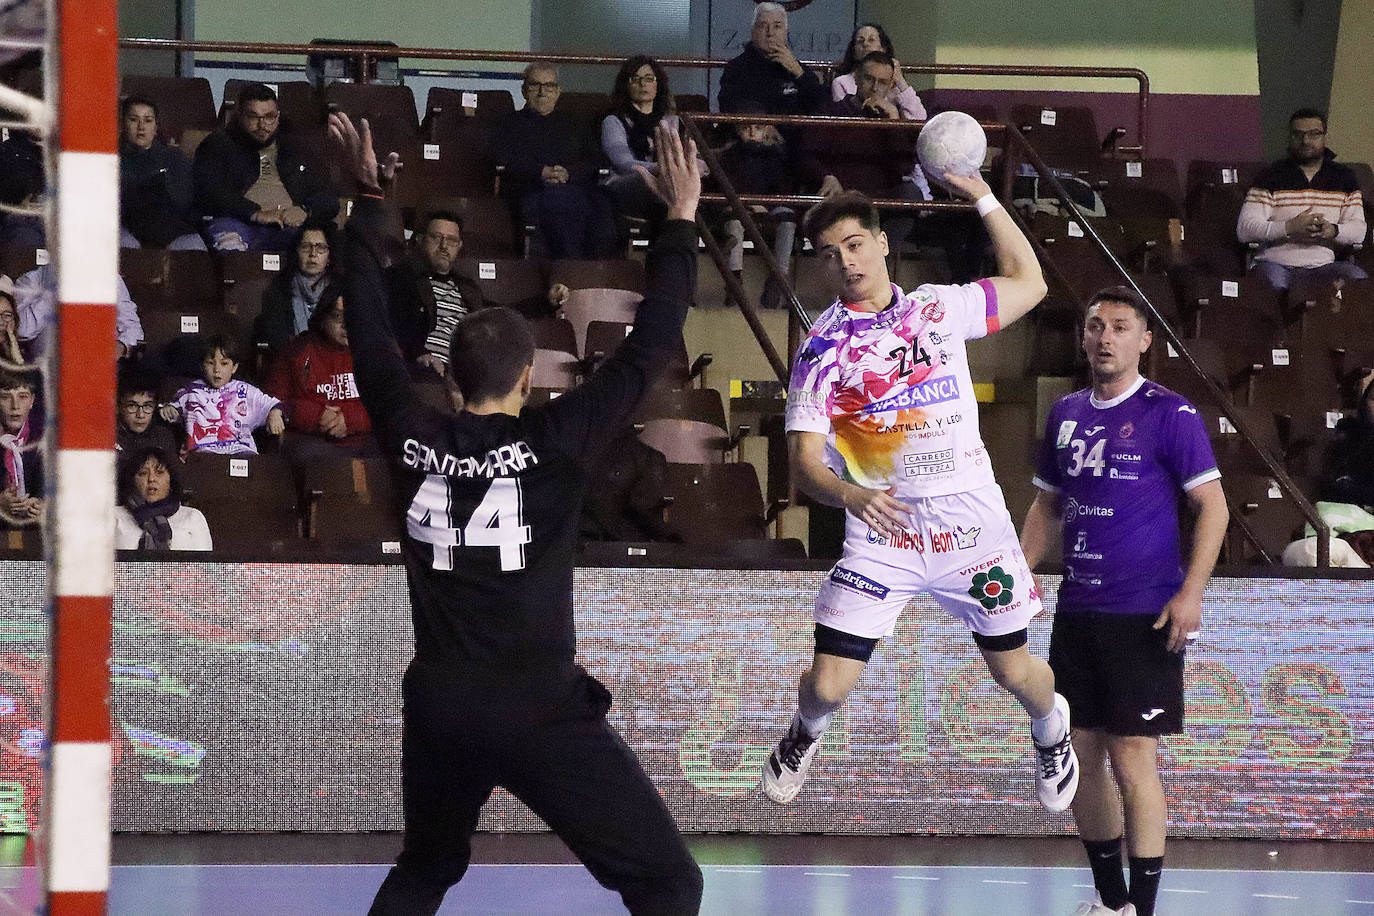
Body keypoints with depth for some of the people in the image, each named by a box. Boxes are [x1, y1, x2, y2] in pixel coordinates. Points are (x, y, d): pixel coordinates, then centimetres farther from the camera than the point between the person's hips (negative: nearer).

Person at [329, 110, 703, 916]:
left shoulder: (414, 441, 0)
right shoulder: (555, 443, -9)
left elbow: (369, 334, 12)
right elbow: (649, 351, -6)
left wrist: (369, 202, 21)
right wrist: (681, 223, 2)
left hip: (437, 706, 5)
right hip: (538, 709, -5)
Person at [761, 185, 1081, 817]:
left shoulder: (939, 307, 4)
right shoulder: (822, 345, -5)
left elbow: (1028, 284, 21)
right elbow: (804, 463, -11)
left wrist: (985, 199, 13)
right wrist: (850, 495, -32)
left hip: (971, 521, 2)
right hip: (880, 532, -2)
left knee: (1014, 672, 9)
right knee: (828, 686, -8)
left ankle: (1051, 726, 45)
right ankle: (805, 736, 29)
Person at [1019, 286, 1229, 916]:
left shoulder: (1168, 414, -7)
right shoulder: (1066, 415, 12)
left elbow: (1213, 506, -8)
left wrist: (1191, 592, -18)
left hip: (1144, 616, -6)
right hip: (1076, 612, 6)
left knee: (1133, 760, -9)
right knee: (1078, 758, 9)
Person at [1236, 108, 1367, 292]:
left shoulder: (1344, 177, 13)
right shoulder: (1270, 177, 3)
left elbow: (1359, 230, 8)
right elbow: (1244, 229, -5)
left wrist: (1333, 231, -16)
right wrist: (1289, 228, -19)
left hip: (1322, 266, 2)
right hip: (1276, 263, -2)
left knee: (1358, 278, -27)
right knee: (1274, 282, -38)